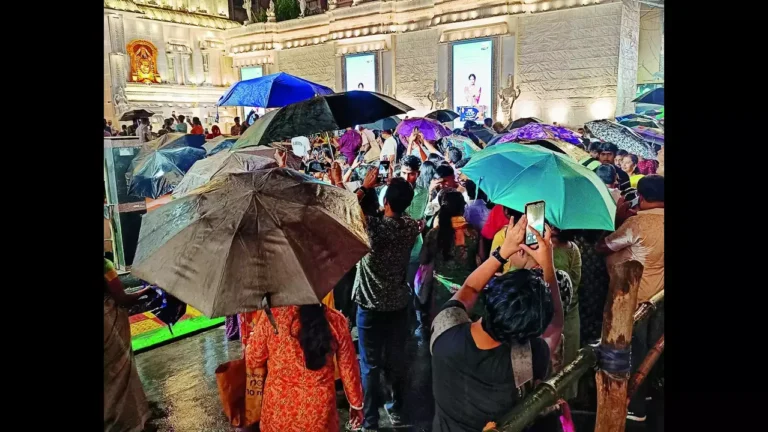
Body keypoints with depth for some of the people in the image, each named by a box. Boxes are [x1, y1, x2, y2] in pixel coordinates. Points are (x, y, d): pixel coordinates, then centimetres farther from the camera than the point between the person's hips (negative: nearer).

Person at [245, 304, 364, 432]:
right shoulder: (336, 320, -10)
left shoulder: (273, 315, -16)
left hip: (280, 408, -1)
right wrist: (356, 403, 13)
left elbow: (252, 360, -3)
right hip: (320, 409, 1)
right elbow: (348, 368, 0)